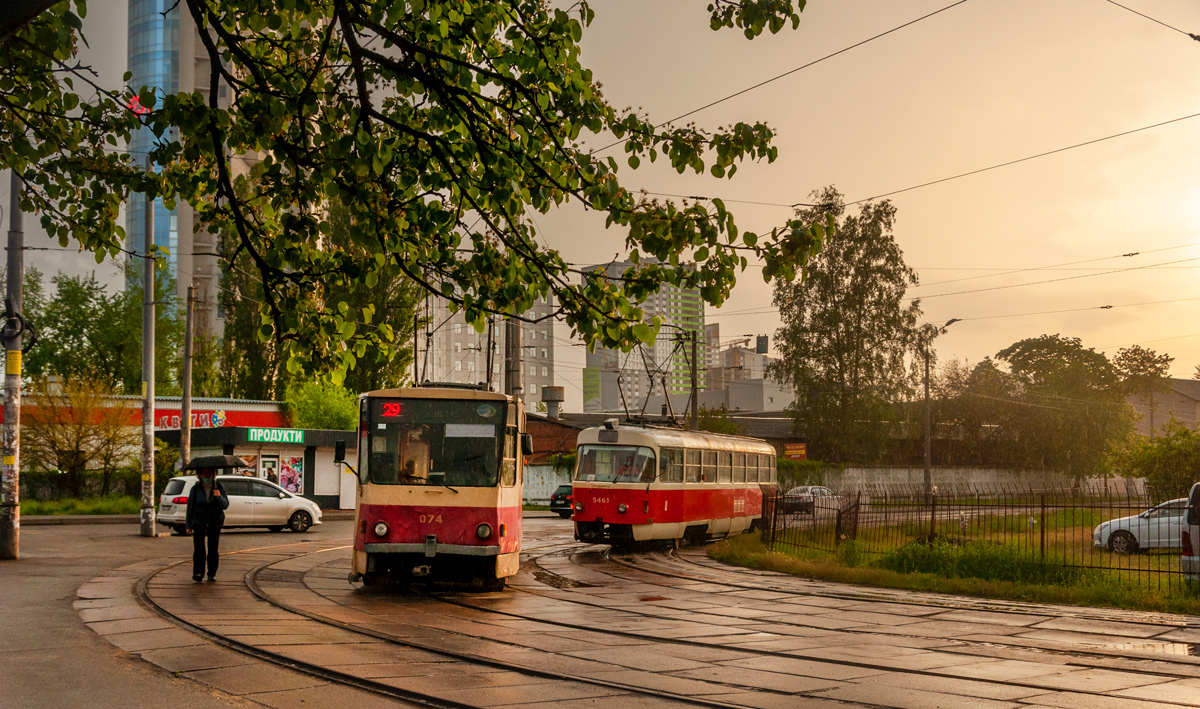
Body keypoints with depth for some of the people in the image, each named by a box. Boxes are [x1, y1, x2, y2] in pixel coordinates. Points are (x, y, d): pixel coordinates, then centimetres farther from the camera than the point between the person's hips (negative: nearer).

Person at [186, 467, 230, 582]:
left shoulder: (220, 487, 1)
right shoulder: (195, 488, 1)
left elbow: (225, 505, -5)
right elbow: (190, 507, 7)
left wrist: (219, 497, -26)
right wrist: (188, 525, 7)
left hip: (215, 522, 1)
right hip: (199, 522, 0)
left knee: (213, 549, 0)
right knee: (199, 547, -14)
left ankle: (212, 574, 10)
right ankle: (198, 573, -16)